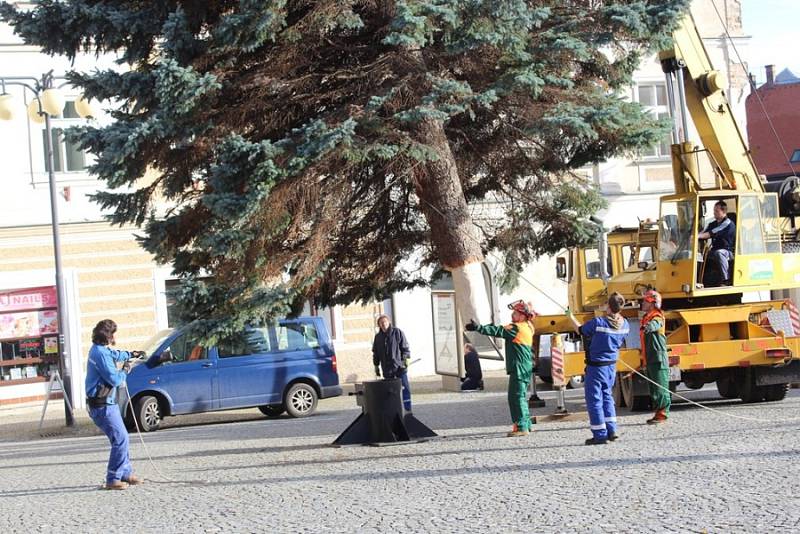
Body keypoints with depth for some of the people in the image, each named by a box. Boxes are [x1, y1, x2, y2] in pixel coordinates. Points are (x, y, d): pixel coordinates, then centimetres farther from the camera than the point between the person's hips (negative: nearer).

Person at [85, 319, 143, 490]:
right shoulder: (101, 354, -21)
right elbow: (114, 380, -22)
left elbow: (114, 354, 36)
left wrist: (131, 354, 48)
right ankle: (113, 479, -10)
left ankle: (126, 473, 25)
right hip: (103, 405, -11)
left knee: (121, 438, 17)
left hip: (105, 403, 11)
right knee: (120, 439, -12)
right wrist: (125, 370, -3)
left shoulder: (98, 349, 12)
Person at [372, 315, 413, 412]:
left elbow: (405, 347, 0)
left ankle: (408, 410, 2)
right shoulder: (378, 337, 11)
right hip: (387, 370, 3)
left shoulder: (398, 332, 1)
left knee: (405, 388, -3)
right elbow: (375, 353, 17)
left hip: (400, 367, -3)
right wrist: (376, 366, 14)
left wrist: (406, 359, -9)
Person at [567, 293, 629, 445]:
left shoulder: (597, 323, -20)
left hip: (596, 367, -6)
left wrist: (571, 317, 15)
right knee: (606, 395, 21)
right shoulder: (624, 324, -3)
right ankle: (611, 430, 19)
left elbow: (580, 330, -2)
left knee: (594, 399, 1)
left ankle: (600, 434, 1)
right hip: (611, 366, 6)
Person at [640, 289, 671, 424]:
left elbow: (654, 324, -34)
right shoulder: (646, 318, 19)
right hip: (649, 360, 10)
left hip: (659, 358, -10)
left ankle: (662, 414, -7)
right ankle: (658, 412, 17)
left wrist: (648, 327, -54)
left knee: (661, 387, -8)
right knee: (653, 388, 12)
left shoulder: (657, 318, -10)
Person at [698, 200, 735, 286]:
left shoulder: (728, 224, -8)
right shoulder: (712, 224, 19)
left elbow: (712, 234, -21)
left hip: (728, 252, -8)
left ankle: (724, 281, -41)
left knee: (719, 253, -40)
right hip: (714, 252, 8)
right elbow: (703, 233, 4)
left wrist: (697, 236, -31)